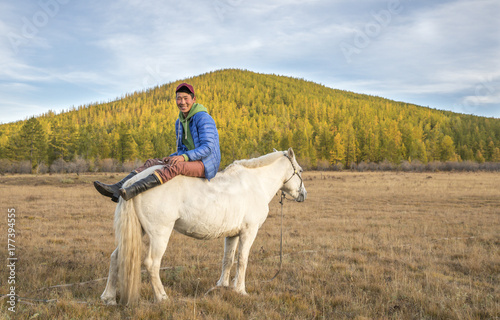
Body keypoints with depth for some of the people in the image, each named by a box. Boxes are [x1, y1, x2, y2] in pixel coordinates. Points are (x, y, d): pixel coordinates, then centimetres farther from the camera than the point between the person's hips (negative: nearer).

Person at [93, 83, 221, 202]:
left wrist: (184, 157, -31)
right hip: (189, 162, 9)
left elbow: (207, 148, -20)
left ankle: (132, 191, -55)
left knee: (175, 167, -37)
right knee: (151, 163, -7)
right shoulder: (179, 122, 16)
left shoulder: (203, 118, -11)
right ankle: (117, 188, -23)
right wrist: (171, 158, 1)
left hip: (205, 165, -9)